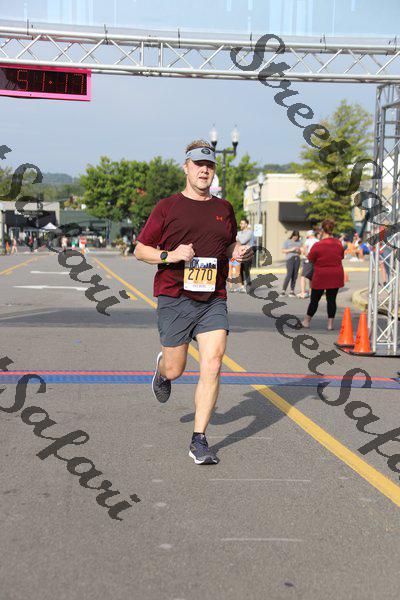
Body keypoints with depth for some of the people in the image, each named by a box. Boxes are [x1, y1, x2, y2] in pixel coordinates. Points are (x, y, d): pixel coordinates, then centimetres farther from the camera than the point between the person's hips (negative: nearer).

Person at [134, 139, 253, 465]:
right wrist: (170, 255, -14)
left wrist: (239, 252, 5)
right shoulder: (167, 207, 2)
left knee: (212, 366, -12)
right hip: (174, 299, -2)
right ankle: (162, 367, 45)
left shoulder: (224, 208, 13)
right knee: (175, 370, 5)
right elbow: (140, 249, 4)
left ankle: (199, 440, -4)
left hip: (214, 300, 2)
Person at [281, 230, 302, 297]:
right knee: (289, 275, -14)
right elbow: (284, 251, 2)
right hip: (290, 259, -4)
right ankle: (283, 290, -13)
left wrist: (298, 250, -4)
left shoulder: (299, 242, 15)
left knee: (295, 276, 0)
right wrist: (291, 250, -12)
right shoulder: (287, 242, 6)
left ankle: (292, 291, 3)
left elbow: (300, 252, 19)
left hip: (297, 259, 4)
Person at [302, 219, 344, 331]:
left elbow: (310, 259, -4)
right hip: (335, 277, 3)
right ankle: (330, 323, 6)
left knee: (314, 299, 9)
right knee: (331, 300, 7)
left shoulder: (317, 246, -16)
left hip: (320, 277, -3)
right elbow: (341, 257, 11)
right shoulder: (339, 244, -3)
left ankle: (307, 321, 20)